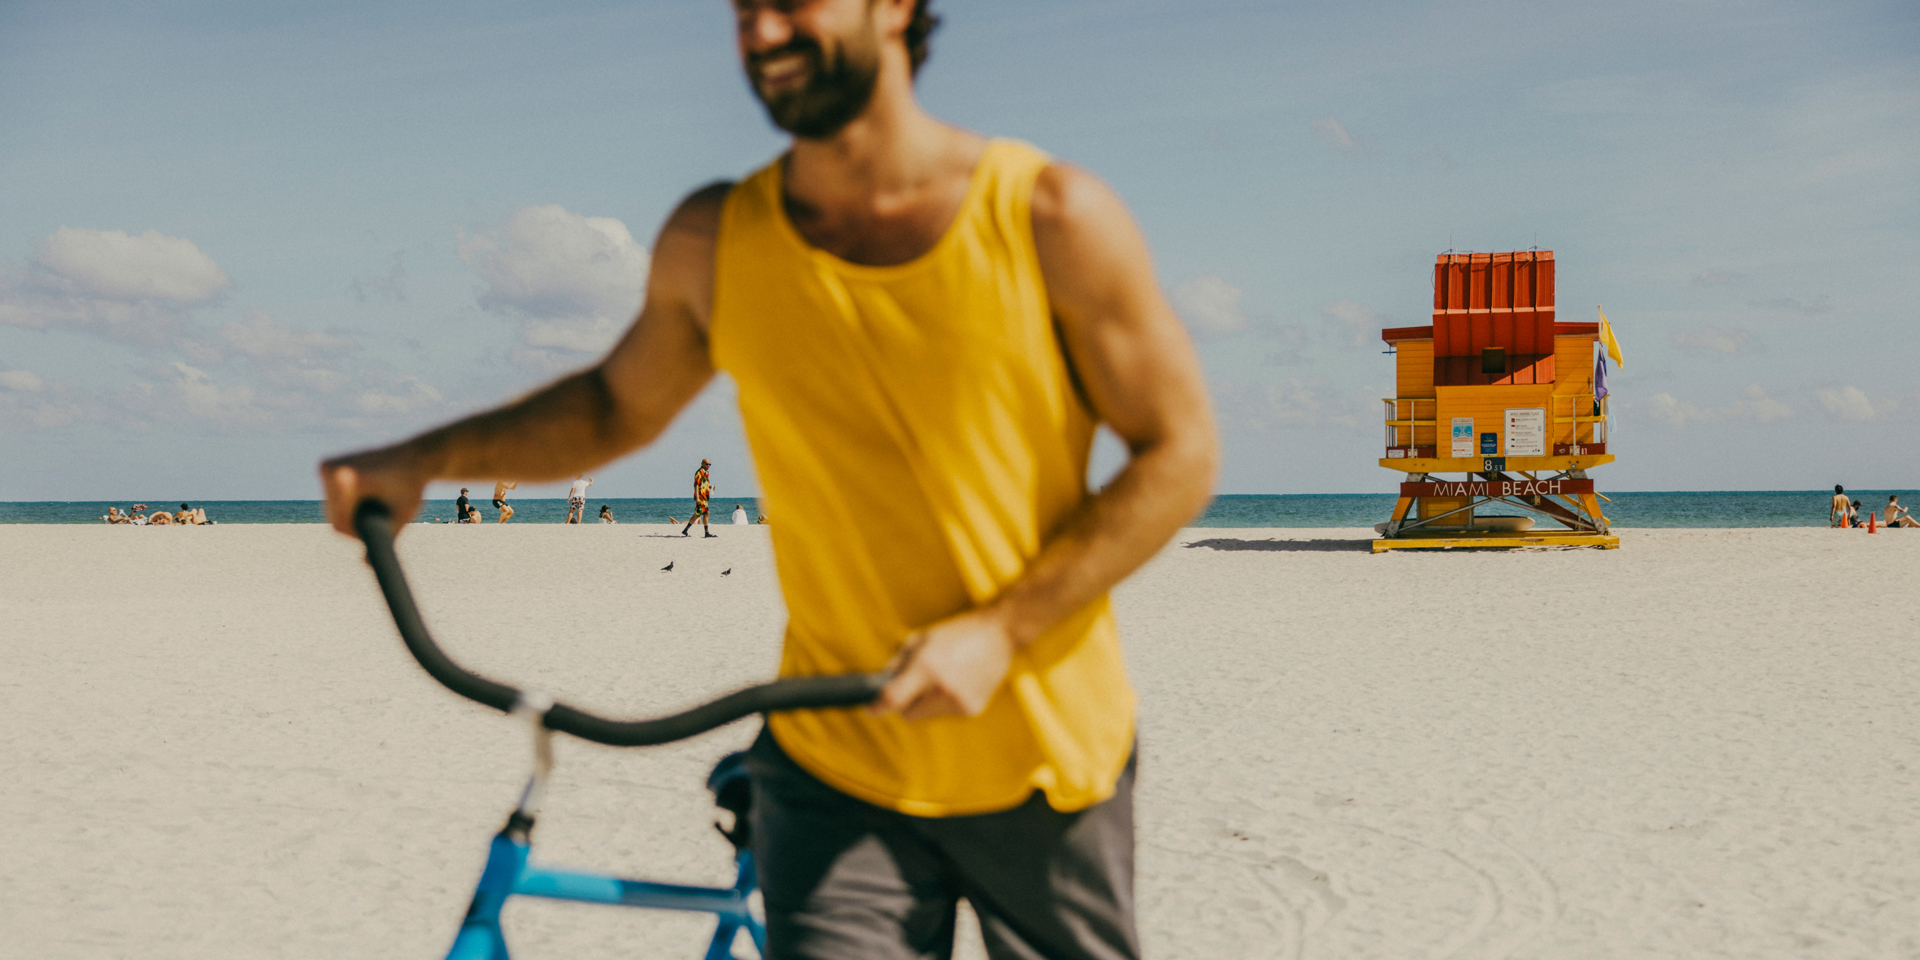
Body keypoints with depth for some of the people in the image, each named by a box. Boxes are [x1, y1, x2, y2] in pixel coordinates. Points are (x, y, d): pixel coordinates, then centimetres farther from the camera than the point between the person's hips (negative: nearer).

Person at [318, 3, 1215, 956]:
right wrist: (427, 457, -1)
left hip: (1046, 769, -1)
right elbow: (619, 403, 16)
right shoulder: (713, 242, -2)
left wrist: (1000, 630, -18)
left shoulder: (1049, 215, -11)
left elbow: (1180, 453, -7)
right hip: (835, 777, 1)